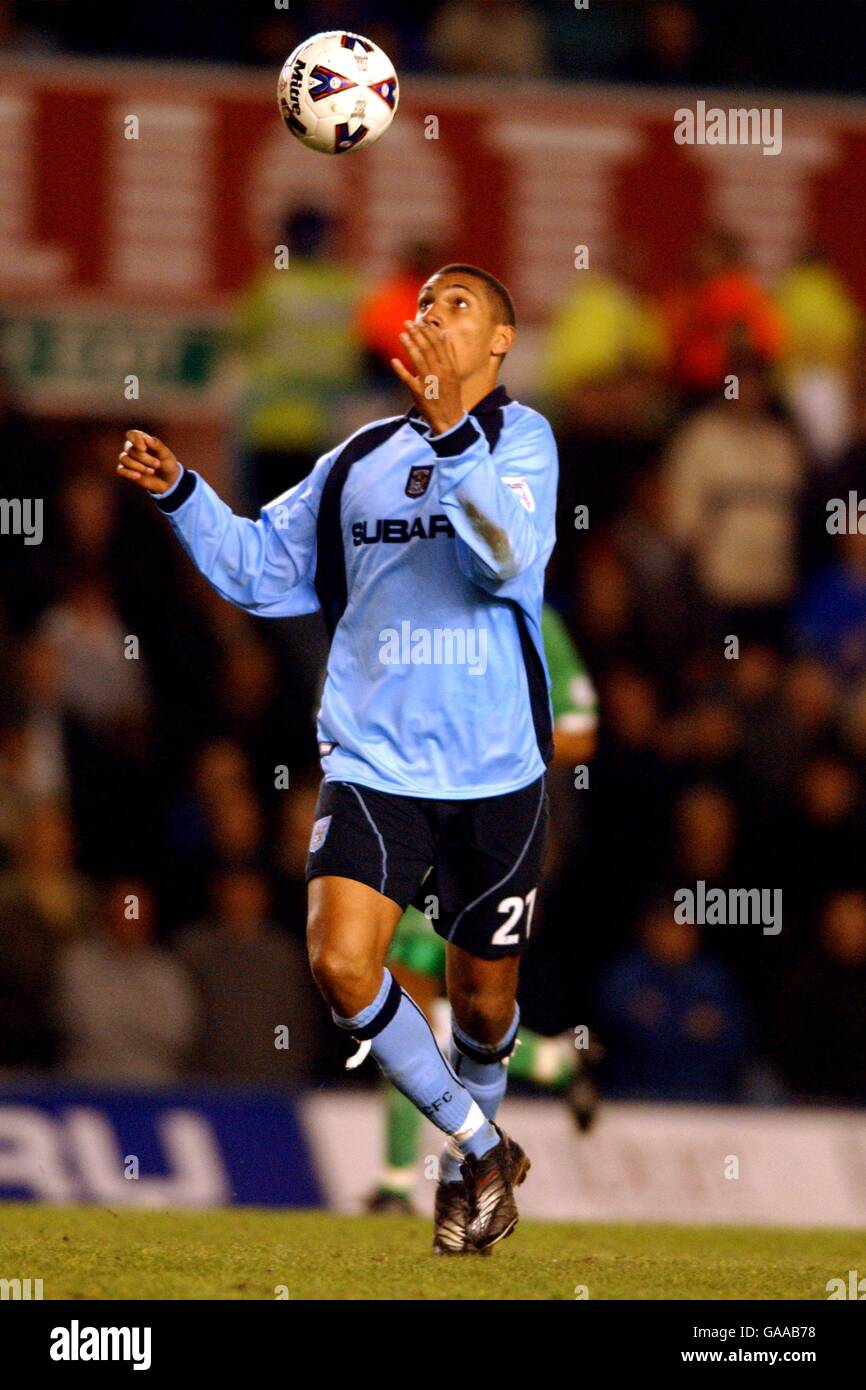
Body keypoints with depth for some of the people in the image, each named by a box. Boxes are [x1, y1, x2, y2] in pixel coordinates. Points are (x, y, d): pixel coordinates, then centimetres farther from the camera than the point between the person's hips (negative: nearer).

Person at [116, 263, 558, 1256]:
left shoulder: (518, 437, -4)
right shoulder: (360, 459, 11)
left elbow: (511, 558, -22)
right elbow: (260, 569, 19)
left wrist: (451, 432, -32)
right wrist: (181, 494, 4)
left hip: (493, 767, -3)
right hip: (373, 759, 3)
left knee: (482, 1000, 9)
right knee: (341, 964, -17)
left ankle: (470, 1154, 40)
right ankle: (481, 1150, 2)